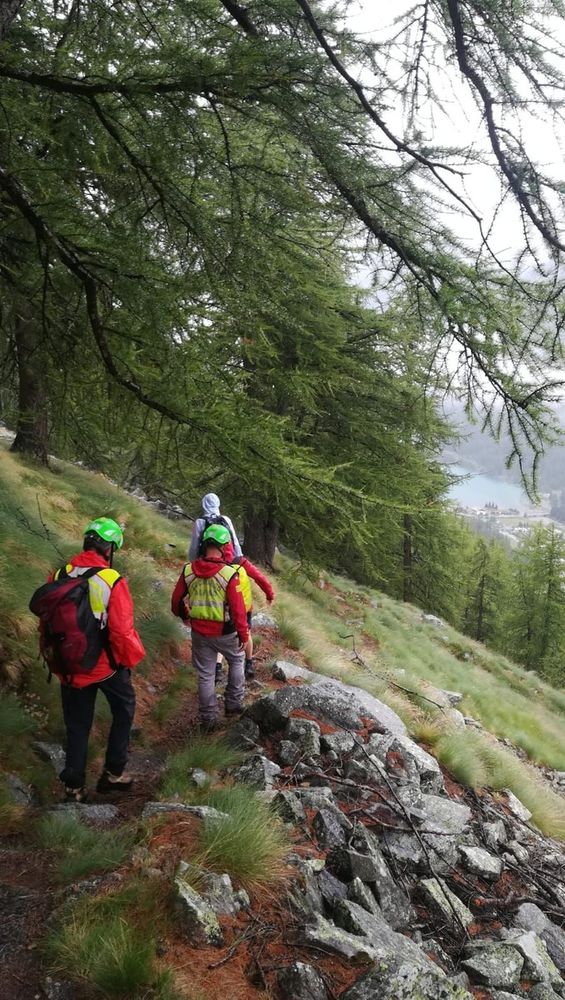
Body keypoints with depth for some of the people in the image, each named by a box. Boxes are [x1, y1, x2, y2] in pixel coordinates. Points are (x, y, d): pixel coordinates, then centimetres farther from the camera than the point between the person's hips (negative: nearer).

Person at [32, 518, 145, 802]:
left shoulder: (58, 577, -5)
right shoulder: (112, 581, -20)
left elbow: (45, 625, 4)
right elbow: (122, 631, -20)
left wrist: (53, 661, 18)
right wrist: (130, 659, -1)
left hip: (70, 668, 4)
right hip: (106, 665, -4)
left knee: (77, 725, 18)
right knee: (123, 710, 21)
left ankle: (74, 785, 23)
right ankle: (114, 772, 23)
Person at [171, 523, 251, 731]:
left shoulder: (188, 571, -9)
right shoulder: (229, 574, -22)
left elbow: (176, 600, 4)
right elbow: (238, 610, -19)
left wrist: (184, 615, 25)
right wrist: (245, 637, -7)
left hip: (199, 633, 3)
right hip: (225, 633, -3)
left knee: (205, 675, 16)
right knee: (236, 661, 26)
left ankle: (208, 719, 24)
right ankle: (233, 704, 30)